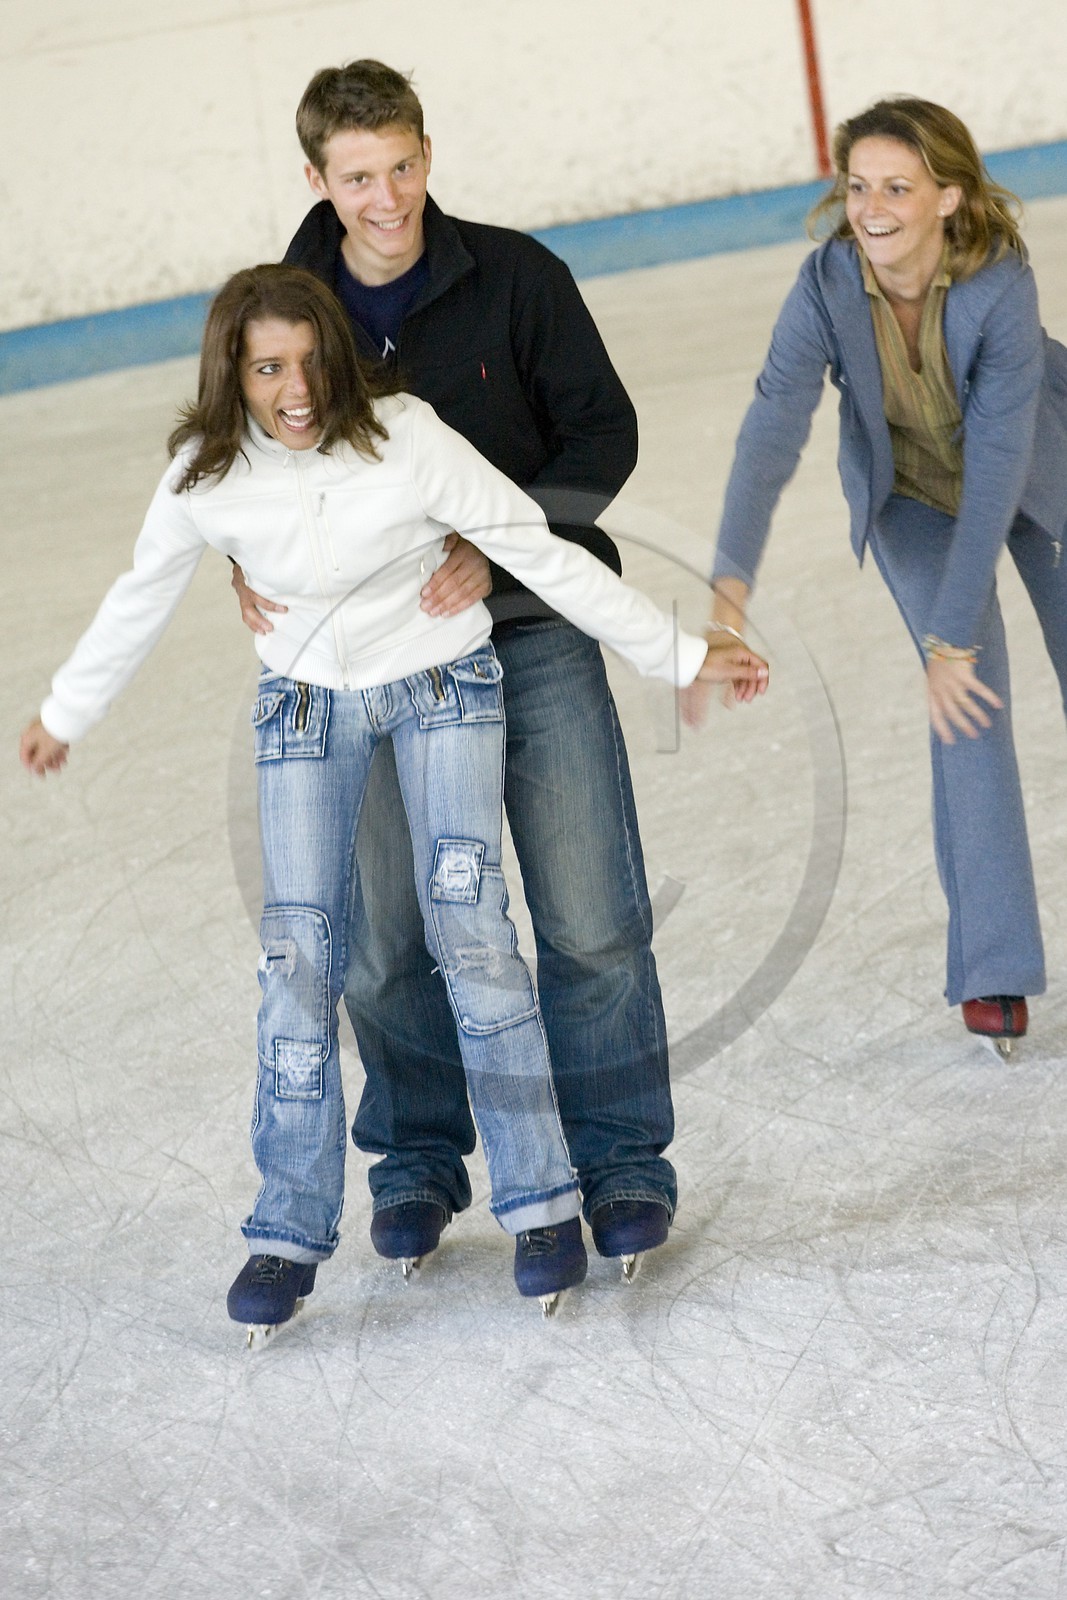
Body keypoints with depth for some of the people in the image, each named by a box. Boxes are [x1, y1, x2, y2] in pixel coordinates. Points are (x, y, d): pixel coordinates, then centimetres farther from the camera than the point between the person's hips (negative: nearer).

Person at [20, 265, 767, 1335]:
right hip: (304, 705, 2)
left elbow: (542, 556, -17)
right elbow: (139, 602, 3)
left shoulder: (407, 442, -24)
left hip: (439, 688, -2)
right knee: (299, 953, -4)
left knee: (470, 932, -13)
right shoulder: (206, 475, -15)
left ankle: (541, 1205, -2)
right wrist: (65, 715, 16)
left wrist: (676, 655, -13)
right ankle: (291, 1234, 5)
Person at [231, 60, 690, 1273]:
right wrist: (251, 561, -8)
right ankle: (418, 1160, 24)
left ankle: (620, 1159, 14)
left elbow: (604, 429, -7)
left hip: (533, 632, -2)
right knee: (386, 934, 3)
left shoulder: (512, 274, -7)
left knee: (590, 913, -2)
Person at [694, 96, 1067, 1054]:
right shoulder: (828, 283, -30)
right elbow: (773, 429, -39)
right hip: (913, 495, 1)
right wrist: (730, 582, -52)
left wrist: (953, 633, -37)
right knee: (969, 707, -12)